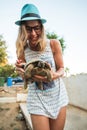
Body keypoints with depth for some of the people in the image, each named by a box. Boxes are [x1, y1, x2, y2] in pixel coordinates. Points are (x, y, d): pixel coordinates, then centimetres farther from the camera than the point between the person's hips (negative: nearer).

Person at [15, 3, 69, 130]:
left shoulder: (54, 44, -11)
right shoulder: (22, 50, -6)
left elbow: (61, 69, -2)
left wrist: (54, 75, -25)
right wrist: (21, 72, -20)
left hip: (58, 95, 1)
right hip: (37, 98, 0)